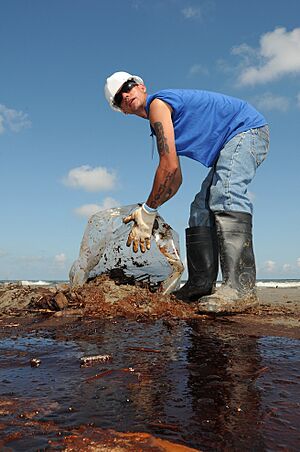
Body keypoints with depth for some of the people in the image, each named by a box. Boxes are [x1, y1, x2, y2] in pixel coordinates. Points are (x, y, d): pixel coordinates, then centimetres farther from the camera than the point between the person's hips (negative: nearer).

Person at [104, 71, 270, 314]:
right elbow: (176, 178, 13)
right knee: (202, 207, 4)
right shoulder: (158, 121, 15)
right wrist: (149, 212, 8)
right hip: (232, 142, 10)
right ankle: (201, 285, 2)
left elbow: (169, 166, -23)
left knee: (226, 193, -32)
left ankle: (241, 286, -39)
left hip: (248, 128, -10)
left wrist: (147, 211, -17)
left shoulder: (157, 103, -14)